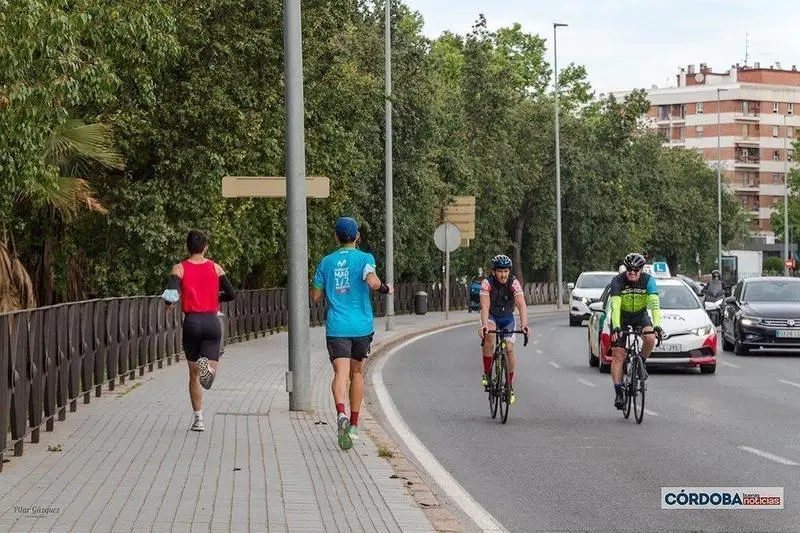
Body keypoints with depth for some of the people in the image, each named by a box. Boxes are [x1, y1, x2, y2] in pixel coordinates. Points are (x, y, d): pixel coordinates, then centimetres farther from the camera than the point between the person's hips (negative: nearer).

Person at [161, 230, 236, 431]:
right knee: (210, 369, -3)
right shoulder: (215, 268, 6)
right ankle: (208, 366, -41)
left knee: (194, 373, 12)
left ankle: (198, 419, 11)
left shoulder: (179, 268, 1)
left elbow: (171, 292, -15)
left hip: (191, 322, 0)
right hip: (212, 322, 0)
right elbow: (231, 294, 5)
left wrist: (168, 304, 6)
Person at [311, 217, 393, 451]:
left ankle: (341, 413, -38)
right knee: (357, 372, 17)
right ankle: (353, 423, 23)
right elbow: (372, 282, -20)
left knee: (341, 373, -11)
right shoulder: (364, 258, -1)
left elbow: (315, 296, 11)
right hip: (361, 326, 0)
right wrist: (385, 289, 0)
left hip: (336, 327, 0)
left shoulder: (326, 262, 8)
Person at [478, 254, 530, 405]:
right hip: (491, 317, -1)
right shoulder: (487, 283, -25)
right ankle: (487, 374, -20)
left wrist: (524, 325, -50)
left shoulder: (514, 283, -23)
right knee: (488, 336, -33)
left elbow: (521, 305, -34)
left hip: (508, 318, 1)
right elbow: (485, 307, -35)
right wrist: (484, 325, -52)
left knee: (509, 349, -13)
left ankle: (510, 387, 4)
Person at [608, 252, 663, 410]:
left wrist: (657, 325, -44)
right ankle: (618, 394, -4)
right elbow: (615, 306, -33)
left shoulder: (648, 280, -20)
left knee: (650, 338, -29)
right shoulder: (618, 281, -24)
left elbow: (654, 304, -30)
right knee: (618, 355, -10)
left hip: (641, 316, 1)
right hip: (621, 317, -1)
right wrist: (616, 327, -46)